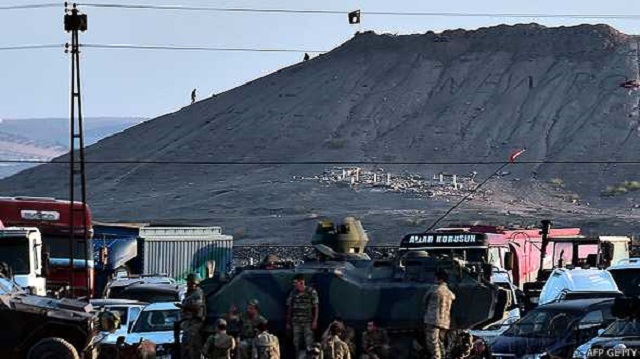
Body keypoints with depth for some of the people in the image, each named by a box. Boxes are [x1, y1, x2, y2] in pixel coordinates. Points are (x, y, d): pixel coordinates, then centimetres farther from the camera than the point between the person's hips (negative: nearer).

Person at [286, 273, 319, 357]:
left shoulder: (311, 292, -4)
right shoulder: (293, 293, 4)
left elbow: (316, 307, -2)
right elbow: (289, 308, 9)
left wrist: (315, 321, -8)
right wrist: (288, 322, 8)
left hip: (308, 322, -3)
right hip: (296, 322, 3)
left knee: (309, 343, -4)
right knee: (296, 343, 6)